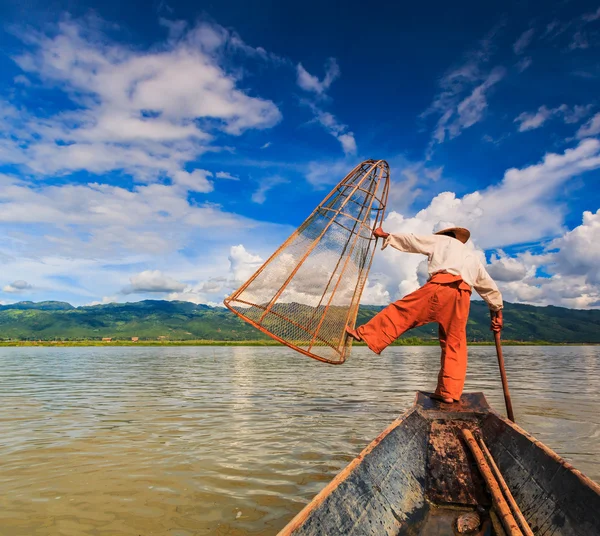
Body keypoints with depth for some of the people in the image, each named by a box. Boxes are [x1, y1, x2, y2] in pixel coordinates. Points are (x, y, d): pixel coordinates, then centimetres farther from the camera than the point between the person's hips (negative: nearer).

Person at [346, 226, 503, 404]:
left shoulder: (441, 240, 26)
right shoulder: (473, 256, 39)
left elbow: (411, 240, 24)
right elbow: (489, 286, 42)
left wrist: (385, 235, 34)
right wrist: (497, 310, 51)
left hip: (440, 286, -4)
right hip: (462, 296, 4)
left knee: (402, 311, 2)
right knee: (454, 345, 7)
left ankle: (365, 334, -2)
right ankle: (449, 392, 7)